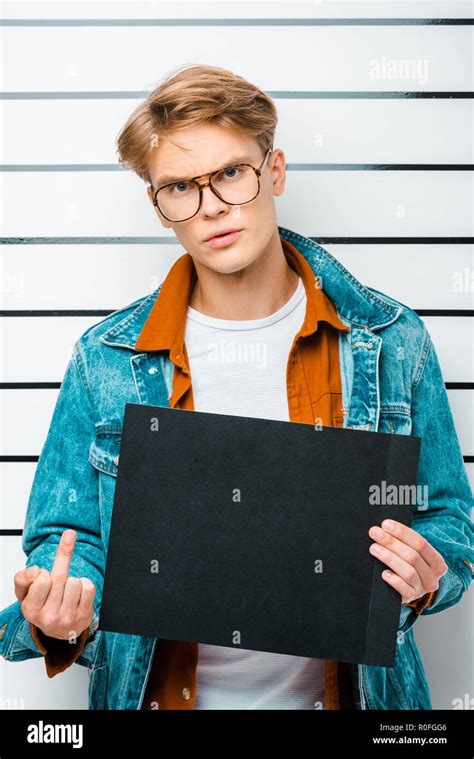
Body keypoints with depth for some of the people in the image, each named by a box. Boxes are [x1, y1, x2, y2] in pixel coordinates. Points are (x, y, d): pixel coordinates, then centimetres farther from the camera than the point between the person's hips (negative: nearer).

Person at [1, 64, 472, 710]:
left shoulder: (391, 342, -8)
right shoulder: (106, 360, -8)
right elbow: (68, 534, -2)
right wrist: (56, 616, -22)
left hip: (337, 688, 1)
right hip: (162, 690, 0)